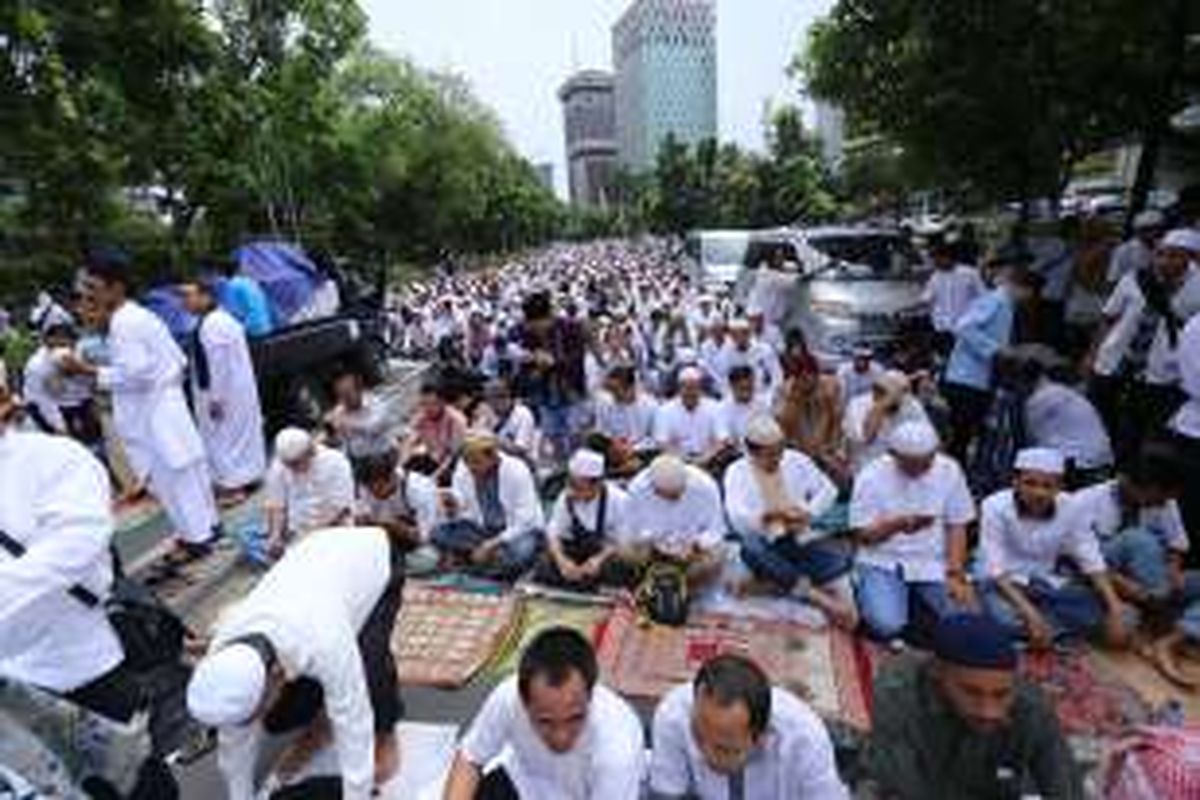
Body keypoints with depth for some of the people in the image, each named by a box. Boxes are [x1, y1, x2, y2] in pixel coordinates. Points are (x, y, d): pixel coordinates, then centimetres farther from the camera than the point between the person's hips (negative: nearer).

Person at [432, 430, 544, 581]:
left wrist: (493, 544, -29)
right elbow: (463, 513, -4)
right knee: (440, 533, -20)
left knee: (519, 555, -37)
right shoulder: (463, 469, -10)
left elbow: (524, 522, -21)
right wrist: (452, 510, -27)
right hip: (483, 529, 4)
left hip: (521, 531, -4)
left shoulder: (517, 471, -22)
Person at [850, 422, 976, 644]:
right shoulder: (871, 476, -11)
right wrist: (898, 523, -27)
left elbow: (957, 528, 3)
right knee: (887, 625, -24)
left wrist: (956, 574, -6)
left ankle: (917, 601, 14)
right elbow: (865, 535, -9)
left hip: (934, 565, 4)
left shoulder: (950, 470, -2)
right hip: (883, 564, -3)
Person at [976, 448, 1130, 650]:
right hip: (1004, 583, -4)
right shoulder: (996, 507, -22)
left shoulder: (1068, 508, -12)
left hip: (1045, 582, 4)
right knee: (1011, 618, -34)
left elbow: (1092, 561, -9)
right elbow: (995, 569, -24)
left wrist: (1115, 609, -20)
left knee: (1097, 610, -22)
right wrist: (1031, 615, -33)